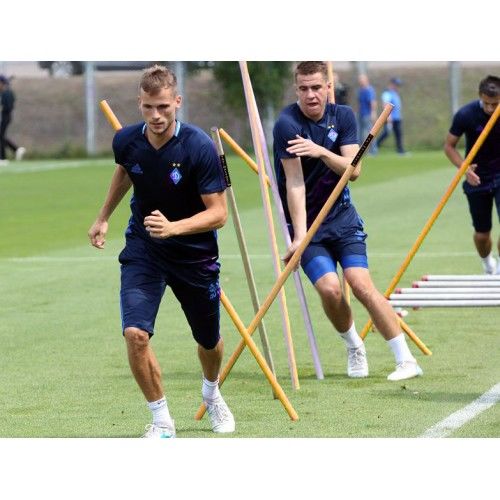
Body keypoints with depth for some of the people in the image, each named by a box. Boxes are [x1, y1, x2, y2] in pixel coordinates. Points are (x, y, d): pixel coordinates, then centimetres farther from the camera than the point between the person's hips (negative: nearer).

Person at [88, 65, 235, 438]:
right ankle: (162, 421, -2)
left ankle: (212, 393, 51)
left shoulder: (200, 147, -25)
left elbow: (218, 213, -22)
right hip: (143, 249, 1)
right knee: (135, 334, -20)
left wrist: (173, 227, -38)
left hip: (195, 253, -1)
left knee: (209, 342, 16)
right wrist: (104, 217, 23)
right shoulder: (126, 141, -13)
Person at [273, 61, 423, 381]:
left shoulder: (343, 116, 0)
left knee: (361, 284, -13)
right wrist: (300, 236, -27)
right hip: (306, 222, -2)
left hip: (342, 217, 2)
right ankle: (355, 349, 9)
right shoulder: (287, 124, -14)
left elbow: (353, 170, -9)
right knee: (330, 289, -19)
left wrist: (321, 151, -26)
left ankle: (406, 360, -10)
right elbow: (294, 184, -19)